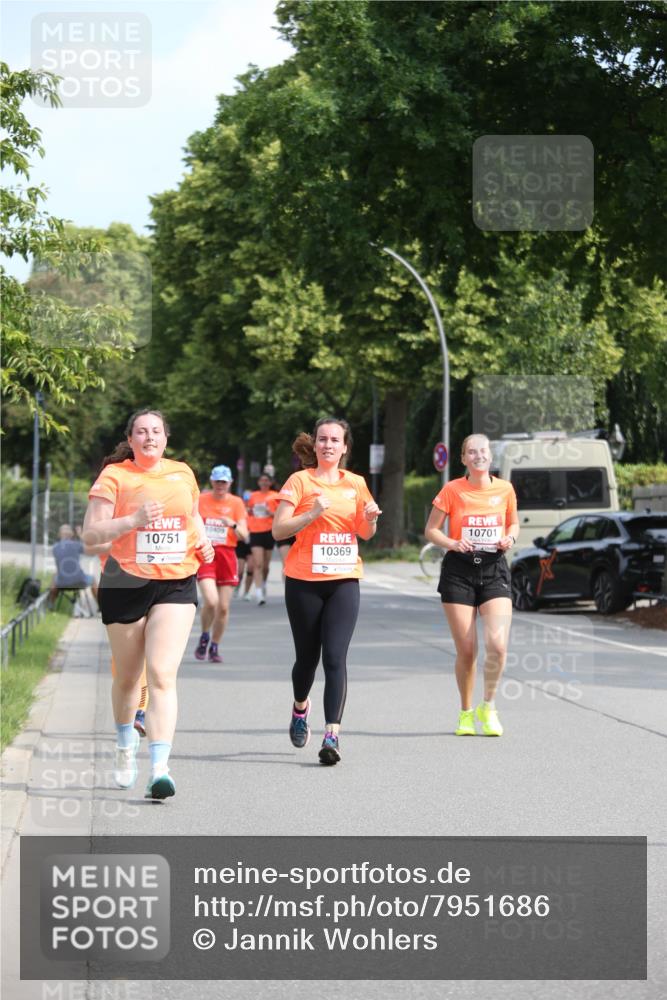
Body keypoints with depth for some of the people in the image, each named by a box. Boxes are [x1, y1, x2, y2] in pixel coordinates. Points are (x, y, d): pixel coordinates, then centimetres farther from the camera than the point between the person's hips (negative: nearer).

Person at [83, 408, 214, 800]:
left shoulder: (182, 473, 9)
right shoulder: (114, 476, -2)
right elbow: (91, 534, -9)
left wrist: (203, 541, 7)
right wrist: (134, 521, -23)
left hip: (176, 584, 1)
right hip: (126, 584, -1)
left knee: (162, 674, -15)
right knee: (128, 676, 13)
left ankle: (160, 768, -21)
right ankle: (126, 746, 42)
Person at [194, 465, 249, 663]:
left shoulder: (236, 503, 4)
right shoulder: (200, 500, 4)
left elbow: (244, 536, -2)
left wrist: (233, 525, -20)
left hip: (227, 555, 2)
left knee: (223, 607, 1)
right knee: (211, 600, -19)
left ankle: (214, 647, 19)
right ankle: (204, 637, 7)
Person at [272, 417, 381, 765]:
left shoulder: (355, 483, 9)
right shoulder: (300, 480, -2)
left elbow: (365, 534, 18)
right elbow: (278, 530, -7)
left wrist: (370, 519, -4)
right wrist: (312, 513, -20)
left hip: (344, 580, 1)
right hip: (304, 580, -1)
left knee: (335, 658, -11)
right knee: (307, 656, 10)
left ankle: (332, 735, -15)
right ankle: (300, 708, 41)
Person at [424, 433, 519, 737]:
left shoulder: (505, 489, 4)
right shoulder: (452, 490, -2)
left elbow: (513, 524, 19)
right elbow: (431, 530, 3)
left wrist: (510, 538, -3)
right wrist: (452, 543, -15)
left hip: (494, 570, 1)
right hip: (459, 571, -1)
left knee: (497, 644, -15)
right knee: (466, 651, -2)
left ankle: (488, 707, 7)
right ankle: (466, 712, 19)